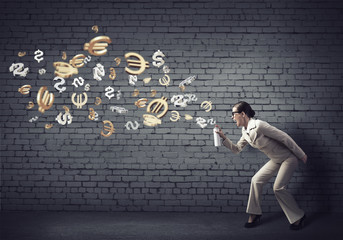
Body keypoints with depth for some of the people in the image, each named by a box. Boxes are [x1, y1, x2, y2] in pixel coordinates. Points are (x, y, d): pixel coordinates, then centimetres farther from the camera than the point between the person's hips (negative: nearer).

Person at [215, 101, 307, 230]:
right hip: (275, 160, 8)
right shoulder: (245, 131, 1)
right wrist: (223, 138, -3)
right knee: (256, 180, 1)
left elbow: (284, 137, -23)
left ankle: (298, 216, 4)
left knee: (278, 188, -15)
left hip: (288, 158, -8)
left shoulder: (258, 125, -27)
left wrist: (301, 155, -17)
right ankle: (254, 215, 12)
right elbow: (237, 149, 12)